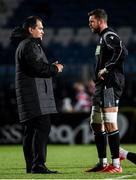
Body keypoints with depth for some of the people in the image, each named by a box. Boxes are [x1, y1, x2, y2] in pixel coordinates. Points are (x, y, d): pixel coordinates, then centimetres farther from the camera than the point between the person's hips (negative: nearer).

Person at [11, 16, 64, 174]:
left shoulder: (27, 44, 25)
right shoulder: (29, 45, -9)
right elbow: (36, 67, -20)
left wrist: (51, 67, 12)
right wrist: (55, 69, -7)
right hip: (34, 93, -11)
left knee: (30, 130, 10)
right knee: (42, 127, -16)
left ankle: (31, 166, 12)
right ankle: (38, 164, -22)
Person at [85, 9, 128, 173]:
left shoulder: (109, 36, -10)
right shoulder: (103, 38, 22)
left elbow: (122, 52, -26)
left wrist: (107, 69, -20)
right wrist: (99, 76, 12)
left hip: (110, 86, -11)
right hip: (101, 86, 11)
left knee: (110, 123, -12)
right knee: (96, 124, 12)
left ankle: (116, 164, -11)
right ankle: (102, 163, 17)